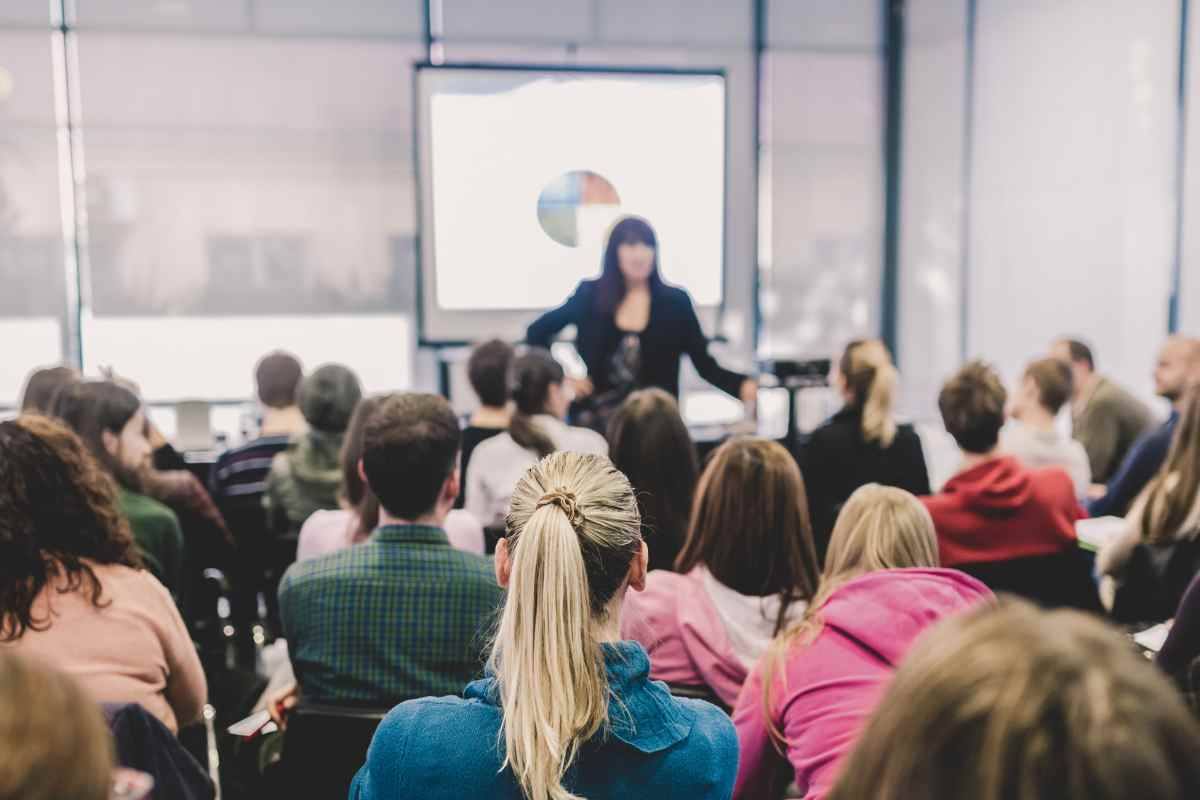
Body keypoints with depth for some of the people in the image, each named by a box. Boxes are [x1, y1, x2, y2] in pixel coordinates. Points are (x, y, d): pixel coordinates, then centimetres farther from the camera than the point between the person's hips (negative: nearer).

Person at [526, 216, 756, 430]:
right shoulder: (590, 295, 0)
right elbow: (536, 333, 10)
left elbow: (705, 364, -3)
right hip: (598, 421, 0)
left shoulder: (676, 301, -1)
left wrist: (742, 384, -21)